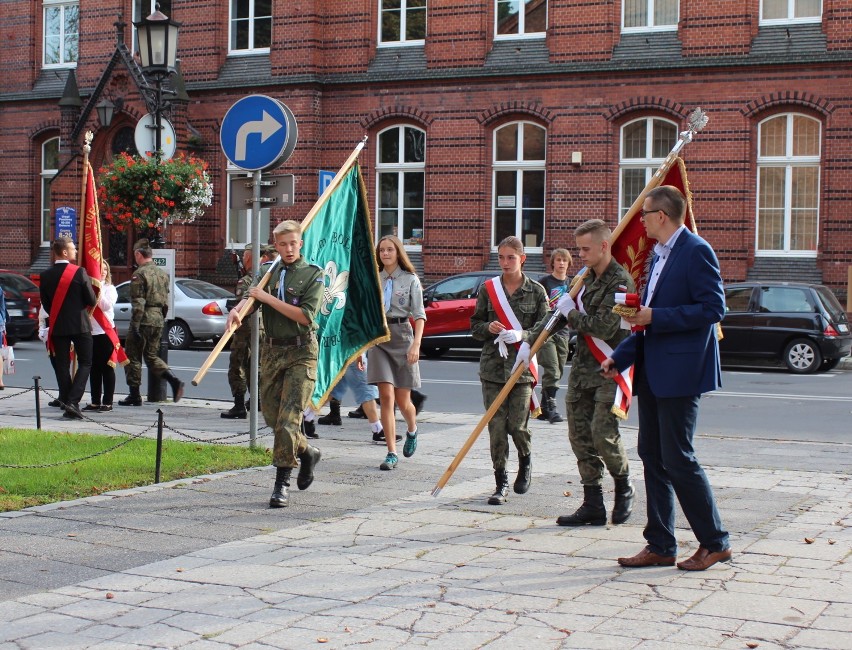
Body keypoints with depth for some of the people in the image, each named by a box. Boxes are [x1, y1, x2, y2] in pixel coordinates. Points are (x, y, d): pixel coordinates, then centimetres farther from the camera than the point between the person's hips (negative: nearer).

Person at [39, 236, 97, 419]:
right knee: (85, 363, 5)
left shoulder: (46, 276, 0)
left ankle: (66, 402, 8)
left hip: (57, 326, 3)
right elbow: (92, 301, -7)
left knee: (62, 366, 9)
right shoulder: (79, 272, -11)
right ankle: (72, 401, -10)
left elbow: (45, 304, 7)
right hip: (80, 325, -3)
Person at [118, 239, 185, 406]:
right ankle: (174, 381, -3)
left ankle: (134, 395, 7)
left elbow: (138, 303, -17)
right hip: (158, 319, 7)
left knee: (133, 357, 5)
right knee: (151, 355, 17)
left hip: (144, 319, -7)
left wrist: (135, 326, -16)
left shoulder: (139, 274, -11)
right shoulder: (163, 273, 12)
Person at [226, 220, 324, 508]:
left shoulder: (313, 274, -3)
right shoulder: (270, 272, 12)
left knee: (289, 418, -11)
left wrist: (267, 298, -13)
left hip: (300, 352, -6)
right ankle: (306, 453, 33)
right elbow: (250, 297, 3)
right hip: (272, 350, 6)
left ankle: (282, 484, -4)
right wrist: (236, 310, -21)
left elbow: (305, 315, -13)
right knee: (271, 414, 9)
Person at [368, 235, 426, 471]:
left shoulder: (410, 279, 1)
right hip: (378, 337, 2)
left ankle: (412, 431, 37)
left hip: (402, 335, -2)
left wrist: (416, 345, -15)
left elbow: (419, 316, -3)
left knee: (402, 400, 3)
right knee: (386, 396, -9)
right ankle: (391, 453, -4)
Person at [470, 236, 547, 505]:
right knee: (496, 427, -1)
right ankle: (501, 484, 9)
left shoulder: (536, 291, 2)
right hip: (492, 366, 2)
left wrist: (521, 335, -17)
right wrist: (488, 328, -11)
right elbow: (474, 326, 11)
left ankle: (526, 460, 28)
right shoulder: (488, 289, 6)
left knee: (517, 426, -5)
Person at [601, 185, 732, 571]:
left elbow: (713, 308, -19)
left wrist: (654, 317, -18)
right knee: (652, 456, 10)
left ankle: (715, 543, 7)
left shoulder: (695, 252, -12)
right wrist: (620, 357, 15)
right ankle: (660, 547, 17)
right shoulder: (659, 255, 17)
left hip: (680, 373, -10)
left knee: (677, 459, -6)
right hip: (653, 373, 10)